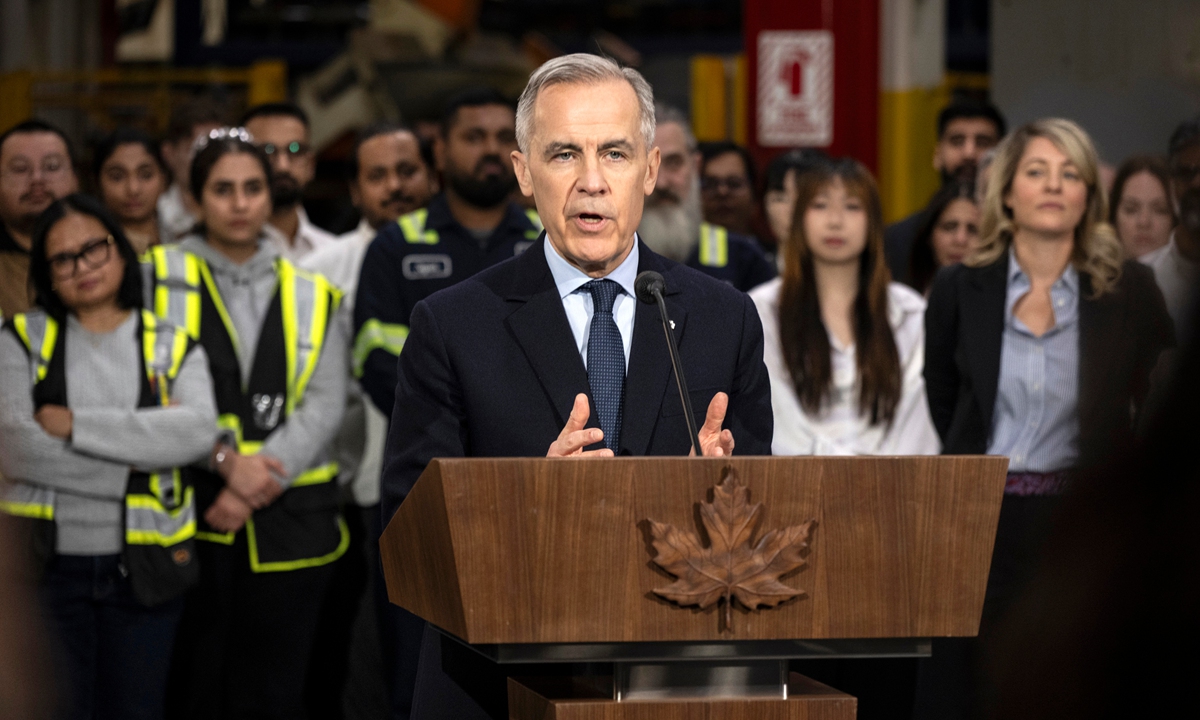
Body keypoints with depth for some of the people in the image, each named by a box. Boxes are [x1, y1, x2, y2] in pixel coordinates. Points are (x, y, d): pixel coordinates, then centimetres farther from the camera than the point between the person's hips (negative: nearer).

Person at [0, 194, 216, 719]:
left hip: (144, 569, 1)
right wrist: (136, 451, -13)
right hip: (50, 563, -1)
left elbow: (198, 432, -16)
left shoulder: (172, 347, 5)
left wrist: (77, 424, -17)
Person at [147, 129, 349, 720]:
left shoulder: (311, 295, 13)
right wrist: (226, 460, -16)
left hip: (288, 519, 2)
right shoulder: (158, 279, 6)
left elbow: (325, 404, 3)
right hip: (190, 515, -2)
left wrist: (263, 476, -11)